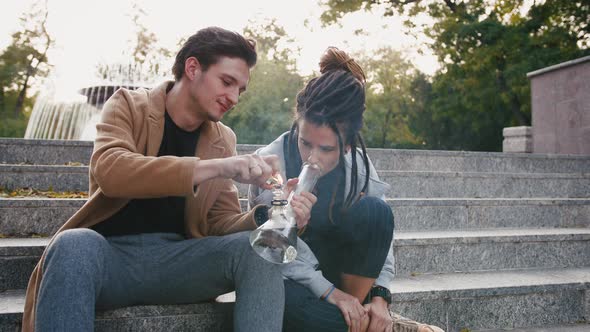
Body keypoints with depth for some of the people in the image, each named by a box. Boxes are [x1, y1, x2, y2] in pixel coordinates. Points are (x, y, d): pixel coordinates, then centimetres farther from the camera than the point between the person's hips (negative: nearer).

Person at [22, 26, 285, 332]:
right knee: (75, 245, -36)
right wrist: (214, 167, -29)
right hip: (111, 253, -3)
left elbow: (221, 223, 9)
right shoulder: (129, 106, 0)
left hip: (176, 258, 3)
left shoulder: (223, 141, 10)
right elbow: (109, 171, -21)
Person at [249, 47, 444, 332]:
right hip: (285, 274, -3)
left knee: (376, 212, -26)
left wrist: (379, 296, -24)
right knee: (285, 301, -40)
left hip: (334, 265, 3)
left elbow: (380, 233, -11)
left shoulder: (358, 164, -12)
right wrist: (329, 292, -27)